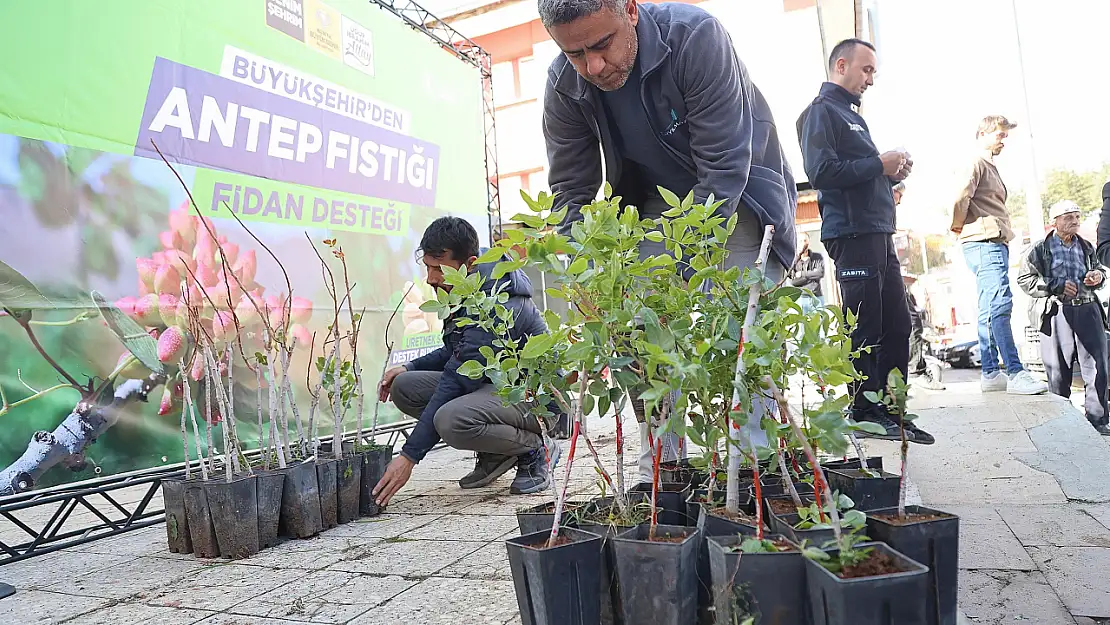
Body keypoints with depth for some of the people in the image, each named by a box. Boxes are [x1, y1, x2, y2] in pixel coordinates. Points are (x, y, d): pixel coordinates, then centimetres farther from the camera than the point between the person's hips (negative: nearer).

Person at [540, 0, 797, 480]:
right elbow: (570, 191, -10)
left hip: (738, 192, -3)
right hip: (657, 202, 4)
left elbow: (724, 166, -32)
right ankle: (660, 472, 2)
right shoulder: (563, 87, -17)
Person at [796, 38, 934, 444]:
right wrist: (879, 164, -11)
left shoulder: (853, 116, 27)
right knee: (865, 328, -4)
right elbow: (821, 171, -18)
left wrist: (892, 173, 10)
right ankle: (865, 412, 6)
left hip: (879, 233, 10)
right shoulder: (821, 111, -3)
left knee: (897, 325, 9)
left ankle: (891, 410, 18)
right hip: (851, 233, -10)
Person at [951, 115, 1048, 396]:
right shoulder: (976, 162, -6)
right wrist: (958, 227, -7)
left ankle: (990, 373, 10)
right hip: (984, 243, -11)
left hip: (995, 244, 11)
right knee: (1000, 304, -16)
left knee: (990, 310, 8)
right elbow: (961, 197, -21)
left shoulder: (989, 166, 25)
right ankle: (1016, 374, -20)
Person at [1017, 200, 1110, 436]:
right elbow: (1025, 279, -2)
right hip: (1057, 312, -4)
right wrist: (1055, 286, -12)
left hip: (1087, 309, 4)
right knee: (1059, 368, 2)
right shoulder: (1041, 249, 1)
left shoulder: (1086, 247, 14)